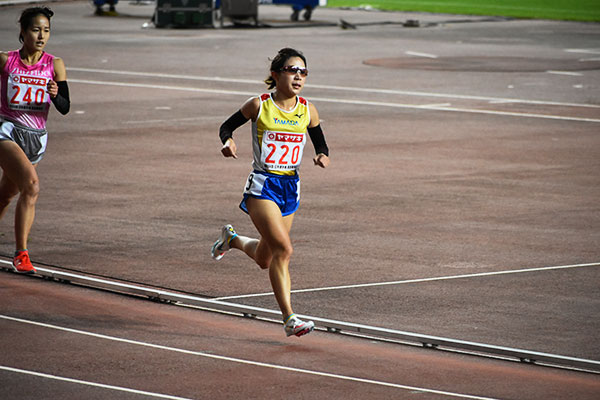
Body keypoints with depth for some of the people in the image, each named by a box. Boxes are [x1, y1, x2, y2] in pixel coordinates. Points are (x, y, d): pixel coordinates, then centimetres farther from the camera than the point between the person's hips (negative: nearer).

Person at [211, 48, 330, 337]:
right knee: (283, 249, -22)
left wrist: (323, 157, -10)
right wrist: (228, 142, -18)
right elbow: (226, 126, 4)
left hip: (291, 188, 5)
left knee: (264, 259, 13)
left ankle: (232, 239, 44)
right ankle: (289, 319, -11)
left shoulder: (308, 111, 2)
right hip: (262, 186, -5)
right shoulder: (259, 106, -8)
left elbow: (321, 144, 14)